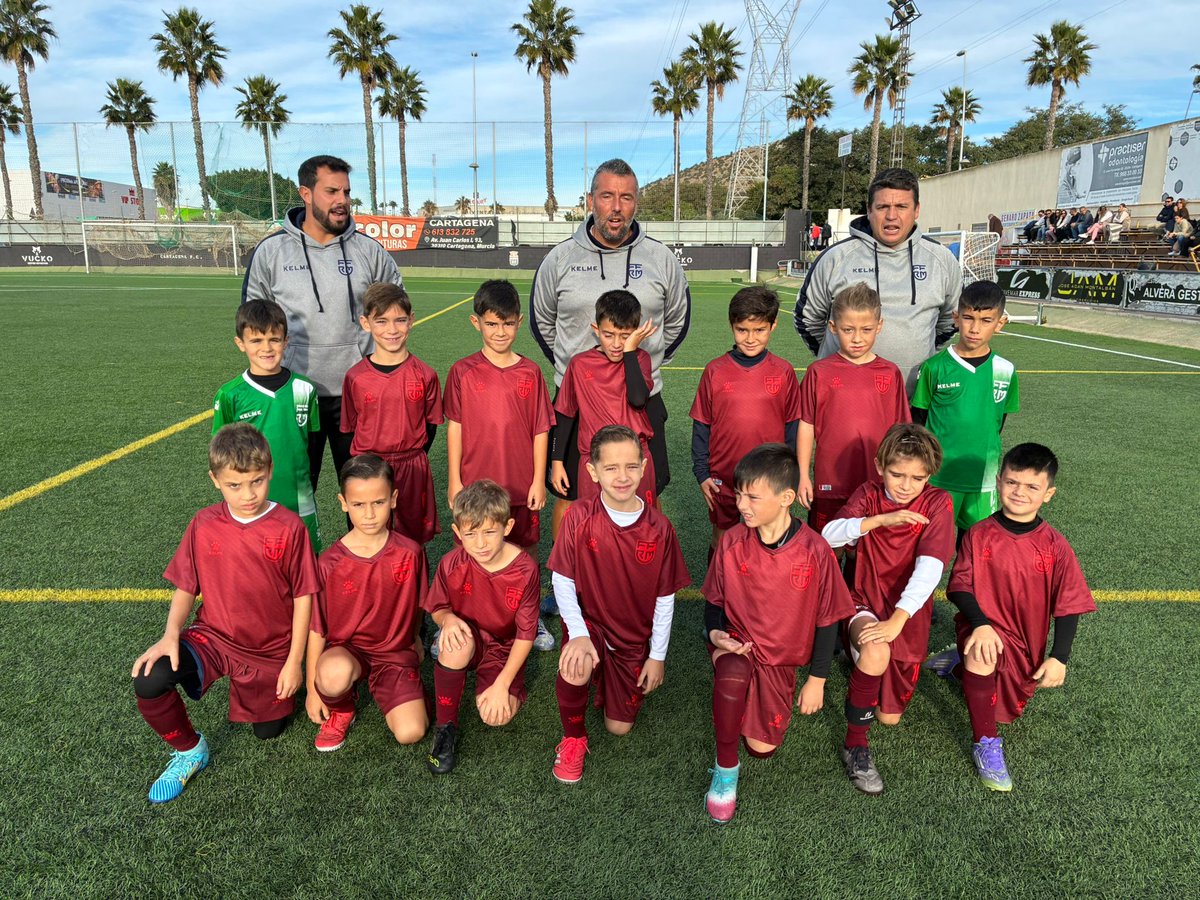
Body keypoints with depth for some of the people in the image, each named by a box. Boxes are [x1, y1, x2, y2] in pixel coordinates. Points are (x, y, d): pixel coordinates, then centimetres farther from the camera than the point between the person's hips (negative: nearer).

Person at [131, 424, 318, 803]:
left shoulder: (290, 528, -17)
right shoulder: (204, 525, -8)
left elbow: (303, 596, -10)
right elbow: (186, 587, 1)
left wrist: (294, 662, -9)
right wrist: (171, 634, -16)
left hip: (270, 650, -1)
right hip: (213, 636, 2)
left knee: (268, 730, 11)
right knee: (148, 682, -24)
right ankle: (189, 751, 5)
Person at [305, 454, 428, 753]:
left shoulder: (409, 553, -10)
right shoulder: (330, 563, -13)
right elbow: (316, 628, -5)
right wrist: (312, 689, -1)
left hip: (396, 652, 1)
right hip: (345, 649, -1)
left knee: (410, 733, -18)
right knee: (334, 674, -38)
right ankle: (341, 708, 1)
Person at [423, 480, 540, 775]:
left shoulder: (525, 570, -23)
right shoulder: (452, 563, -18)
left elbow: (525, 634, -15)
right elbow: (437, 608, 0)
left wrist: (502, 685, -19)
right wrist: (447, 618, -26)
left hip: (504, 649, -1)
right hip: (468, 639, 1)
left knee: (497, 715, -24)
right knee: (456, 644, -36)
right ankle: (445, 727, -14)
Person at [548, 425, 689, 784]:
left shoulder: (658, 528, -14)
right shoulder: (579, 516, -17)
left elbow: (665, 598, -5)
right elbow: (563, 581, -12)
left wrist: (657, 655, -3)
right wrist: (578, 634, -25)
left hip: (634, 637, 2)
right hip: (589, 622, -1)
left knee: (619, 727, 6)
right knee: (574, 670, -34)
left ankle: (611, 681, 40)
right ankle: (573, 738, -2)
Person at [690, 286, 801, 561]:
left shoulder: (784, 372, -6)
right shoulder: (715, 371, -7)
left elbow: (792, 426, 2)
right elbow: (701, 425, -1)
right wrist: (702, 473, -3)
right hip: (722, 477, 0)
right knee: (722, 536, 16)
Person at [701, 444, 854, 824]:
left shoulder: (814, 551, -16)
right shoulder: (733, 542, -12)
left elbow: (827, 619, -5)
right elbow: (714, 600, 3)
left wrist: (817, 680, 0)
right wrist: (715, 632, -17)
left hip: (780, 658, 0)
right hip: (734, 641, 0)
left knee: (763, 747, -5)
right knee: (733, 673, -35)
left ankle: (752, 698, 30)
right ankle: (726, 766, -11)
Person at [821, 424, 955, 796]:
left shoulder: (936, 503, -12)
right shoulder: (869, 494, -5)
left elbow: (929, 567, -24)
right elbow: (829, 536, -18)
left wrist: (896, 620, -33)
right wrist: (880, 519, -29)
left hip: (908, 619, 1)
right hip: (865, 605, -1)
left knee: (889, 716, 9)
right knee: (876, 654, -36)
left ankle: (861, 657, 38)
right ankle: (855, 744, -15)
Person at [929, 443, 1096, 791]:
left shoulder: (1054, 547, -8)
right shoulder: (979, 535, -10)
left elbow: (1069, 605, -5)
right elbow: (959, 586, -10)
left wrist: (1059, 658, -12)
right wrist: (981, 624, -27)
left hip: (1024, 644, 3)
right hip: (983, 628, -3)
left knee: (1008, 706, 12)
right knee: (982, 654, -36)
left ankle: (963, 662, 38)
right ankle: (986, 741, -19)